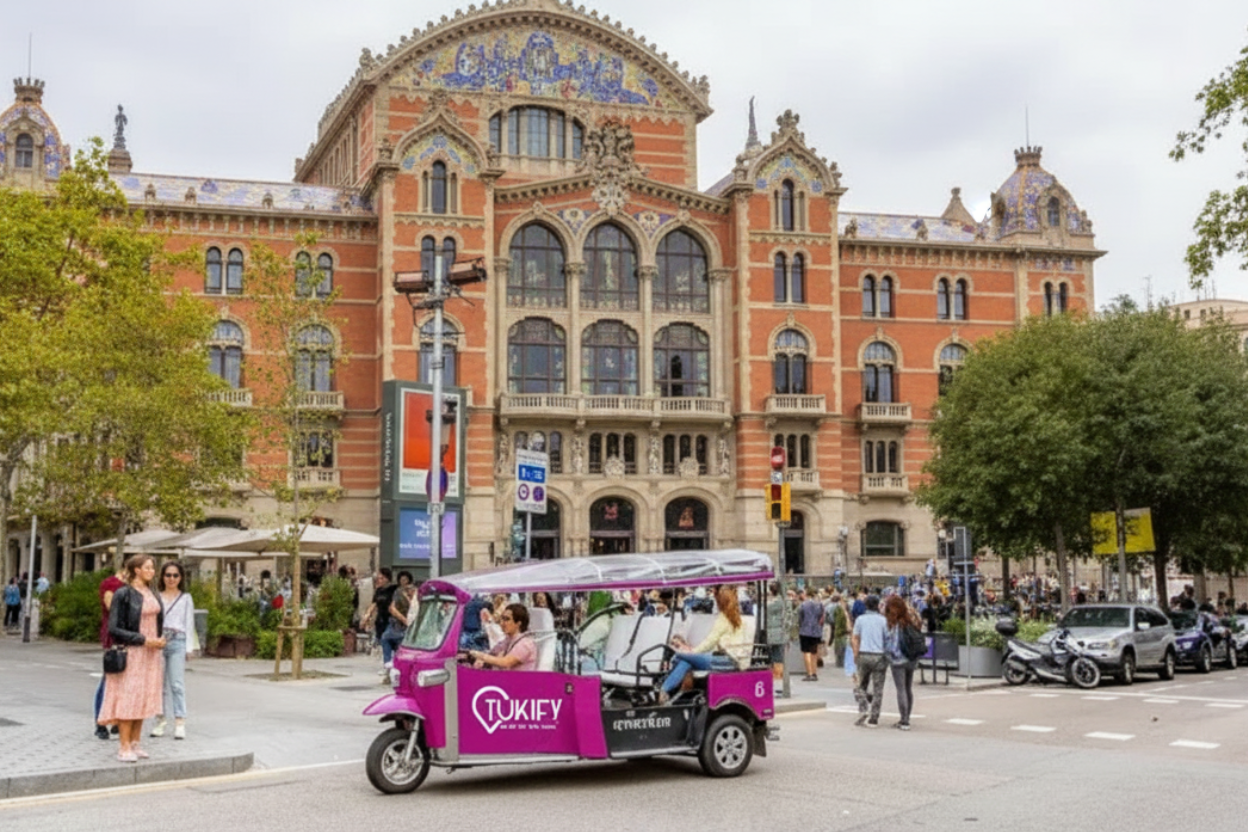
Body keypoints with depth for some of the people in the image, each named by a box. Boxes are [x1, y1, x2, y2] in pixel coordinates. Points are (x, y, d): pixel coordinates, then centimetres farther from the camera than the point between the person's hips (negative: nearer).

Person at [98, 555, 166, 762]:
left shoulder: (153, 594, 11)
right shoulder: (123, 594, -10)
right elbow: (114, 628, -13)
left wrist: (159, 640, 4)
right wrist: (143, 640, -16)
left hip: (151, 652, 7)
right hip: (131, 652, -7)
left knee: (144, 698, 9)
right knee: (128, 698, -6)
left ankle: (135, 743, 16)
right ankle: (124, 747, -3)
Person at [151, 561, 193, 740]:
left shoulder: (186, 598, 12)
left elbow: (189, 624, 9)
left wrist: (188, 648, 2)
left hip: (177, 641, -1)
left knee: (177, 684, -7)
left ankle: (180, 723, -8)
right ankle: (160, 721, 11)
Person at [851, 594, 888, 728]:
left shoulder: (860, 619, 3)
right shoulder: (883, 620, -1)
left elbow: (855, 639, 1)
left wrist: (856, 655, 7)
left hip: (864, 655, 1)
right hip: (879, 656, -1)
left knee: (860, 685, 15)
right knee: (878, 689, 5)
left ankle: (862, 711, -4)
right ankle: (873, 719, 5)